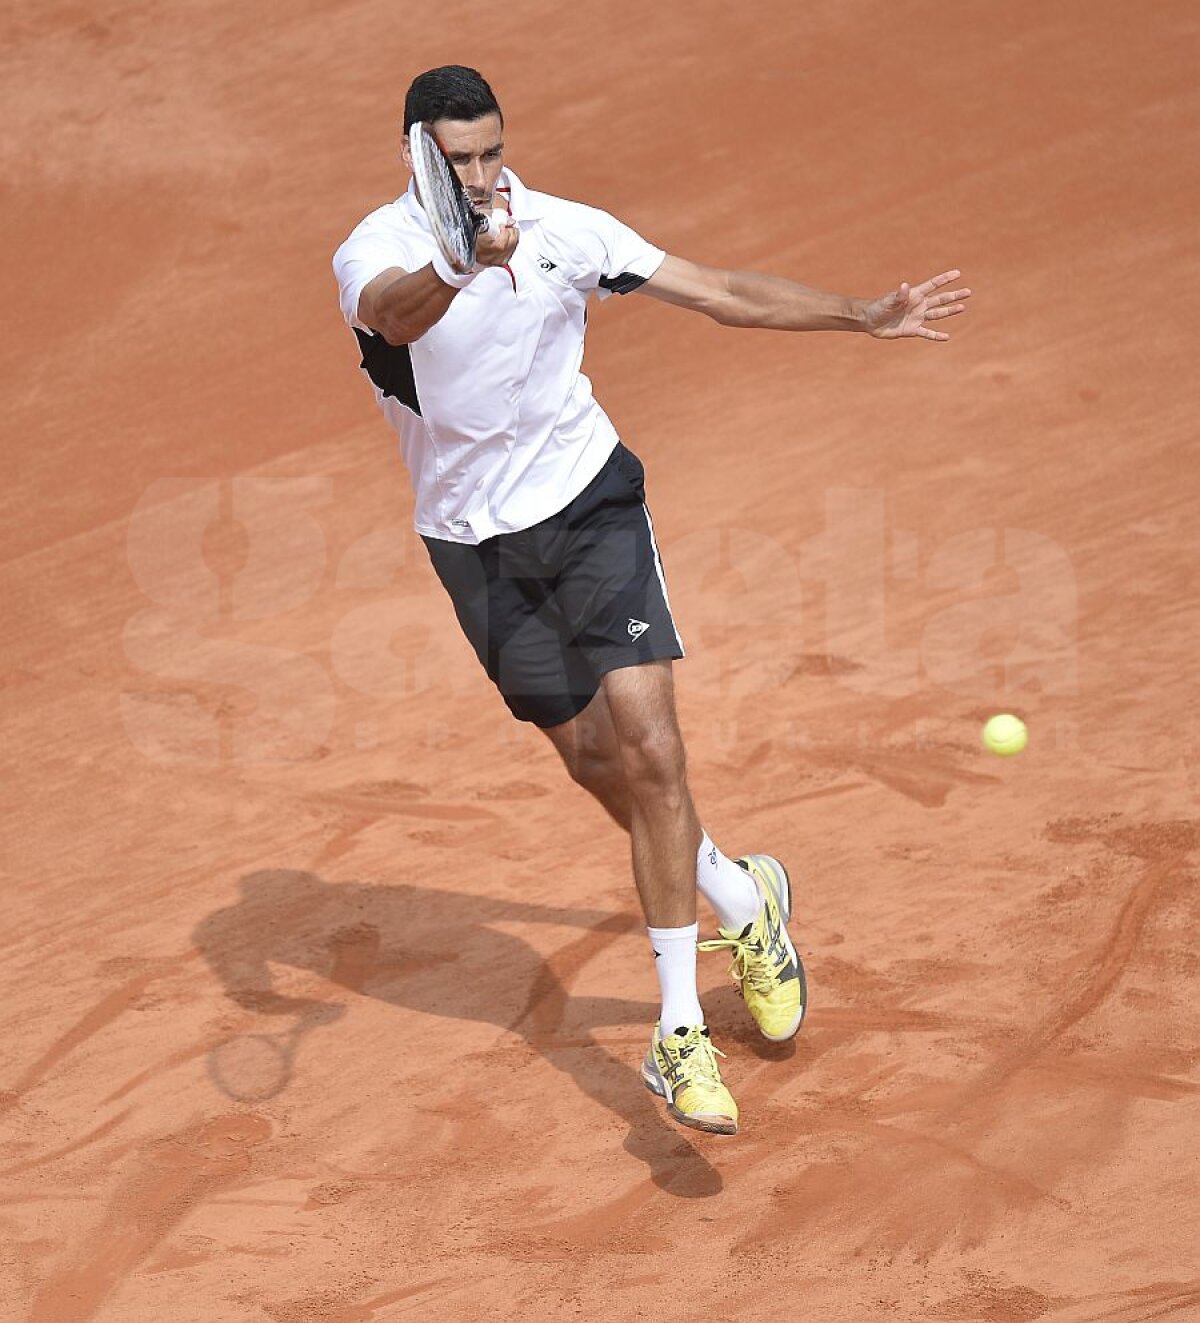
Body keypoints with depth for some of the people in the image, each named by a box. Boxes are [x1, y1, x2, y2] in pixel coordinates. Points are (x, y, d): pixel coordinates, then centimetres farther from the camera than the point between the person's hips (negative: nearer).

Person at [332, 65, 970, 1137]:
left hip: (589, 505, 0)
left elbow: (720, 292, 4)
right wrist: (464, 262, -62)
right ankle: (739, 900, 35)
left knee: (648, 748, -14)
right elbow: (395, 312, -40)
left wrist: (864, 317, 1)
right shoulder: (376, 255, -15)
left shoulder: (564, 230, -5)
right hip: (477, 545, 0)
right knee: (594, 759, 7)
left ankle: (680, 1032, -9)